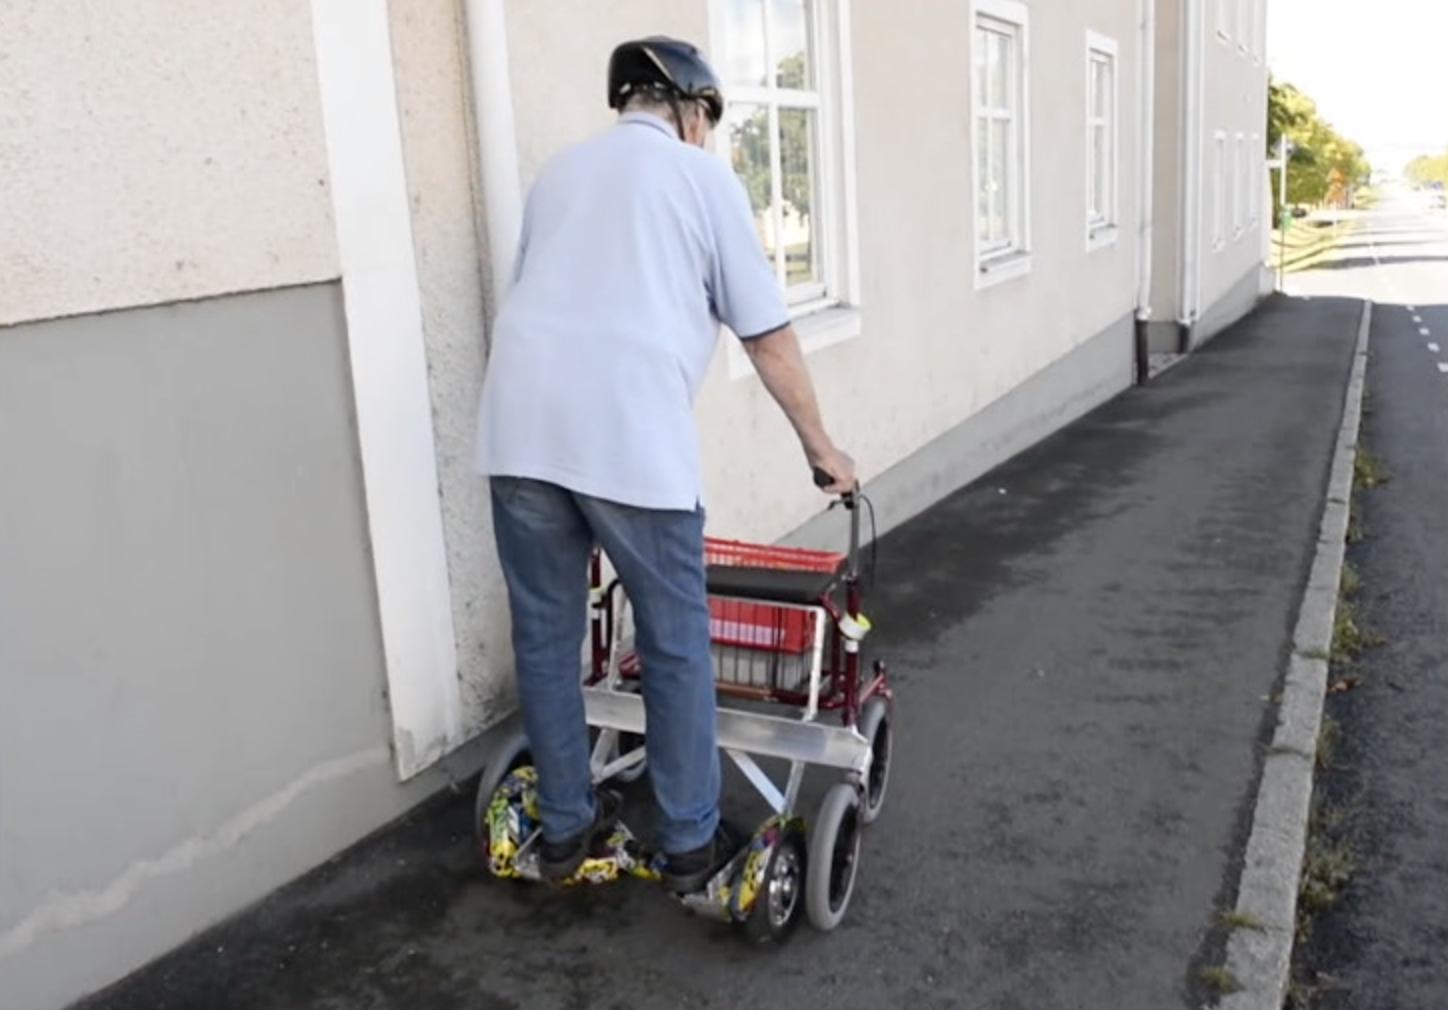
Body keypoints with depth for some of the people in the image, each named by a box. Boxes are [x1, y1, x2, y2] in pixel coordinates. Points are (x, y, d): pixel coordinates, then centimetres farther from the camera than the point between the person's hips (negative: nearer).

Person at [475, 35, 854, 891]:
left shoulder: (560, 170, 26)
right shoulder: (702, 175, 10)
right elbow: (768, 336, 9)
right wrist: (820, 445, 19)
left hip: (520, 427, 5)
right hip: (631, 436, -5)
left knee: (546, 637, 15)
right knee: (677, 646, 10)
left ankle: (565, 828, 28)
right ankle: (691, 844, 20)